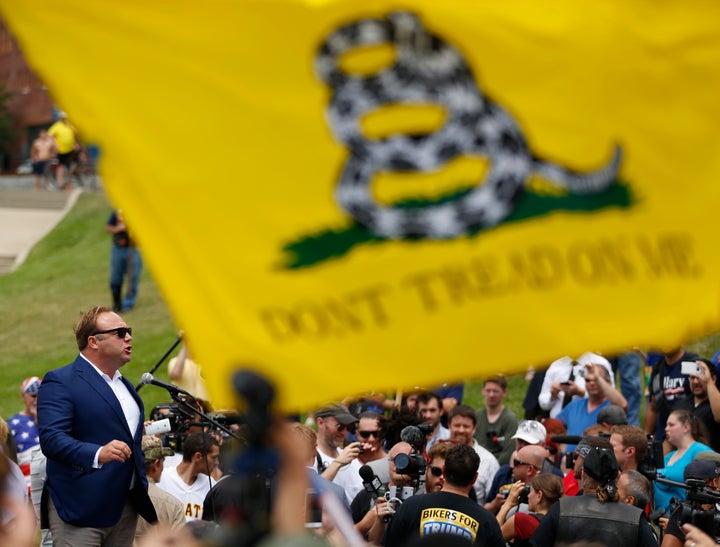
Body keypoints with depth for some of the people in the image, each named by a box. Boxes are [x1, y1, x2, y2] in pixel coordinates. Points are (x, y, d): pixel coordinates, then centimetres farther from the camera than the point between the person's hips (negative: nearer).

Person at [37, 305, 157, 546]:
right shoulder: (60, 382, -7)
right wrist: (98, 454, -34)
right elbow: (51, 439, -20)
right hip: (79, 508, -8)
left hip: (126, 508, 8)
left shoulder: (125, 385, 22)